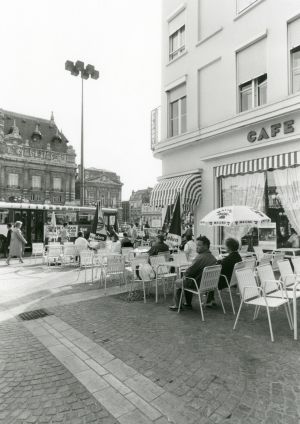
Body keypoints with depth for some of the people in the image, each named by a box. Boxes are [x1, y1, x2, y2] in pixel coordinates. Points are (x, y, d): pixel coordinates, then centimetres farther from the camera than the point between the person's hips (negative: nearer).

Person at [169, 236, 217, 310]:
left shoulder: (200, 257, -27)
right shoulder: (213, 257, 0)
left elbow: (189, 272, -24)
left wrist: (184, 275, -3)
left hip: (199, 284, -8)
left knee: (178, 282, 13)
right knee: (187, 281, 30)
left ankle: (177, 305, 26)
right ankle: (188, 303, 36)